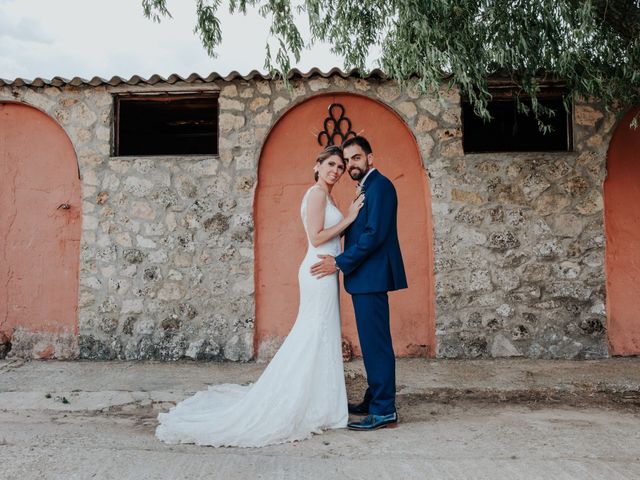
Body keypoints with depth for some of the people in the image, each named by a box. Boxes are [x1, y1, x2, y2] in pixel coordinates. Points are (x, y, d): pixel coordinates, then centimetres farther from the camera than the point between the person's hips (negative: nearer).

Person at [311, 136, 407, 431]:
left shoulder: (379, 185, -11)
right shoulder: (366, 188, 19)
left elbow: (375, 234, -20)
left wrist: (340, 263, -16)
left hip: (372, 277, -10)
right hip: (365, 277, 10)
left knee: (376, 343, -5)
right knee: (372, 343, 15)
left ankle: (384, 412, 2)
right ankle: (374, 401, 26)